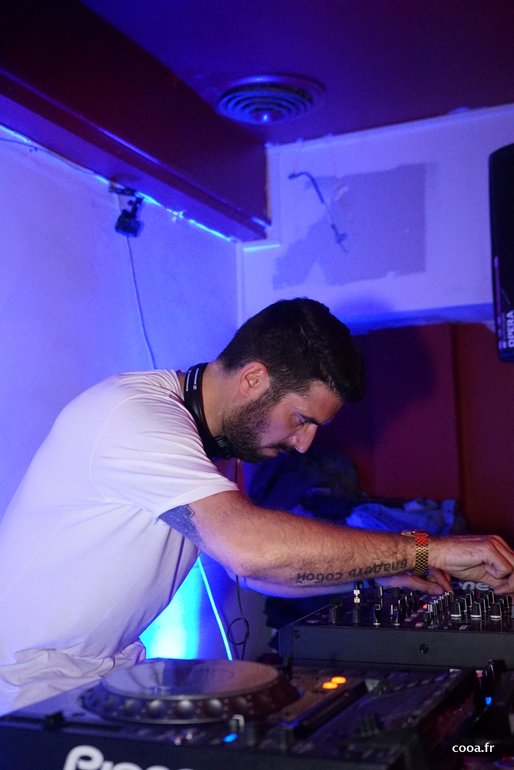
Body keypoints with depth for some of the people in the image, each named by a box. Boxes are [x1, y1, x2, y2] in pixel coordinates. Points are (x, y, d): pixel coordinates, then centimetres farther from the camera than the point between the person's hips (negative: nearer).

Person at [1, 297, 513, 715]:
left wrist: (376, 575, 1)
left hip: (110, 675, 8)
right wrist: (426, 549, -29)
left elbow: (249, 566, 12)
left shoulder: (200, 432, 6)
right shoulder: (136, 414, -24)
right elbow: (248, 544, -38)